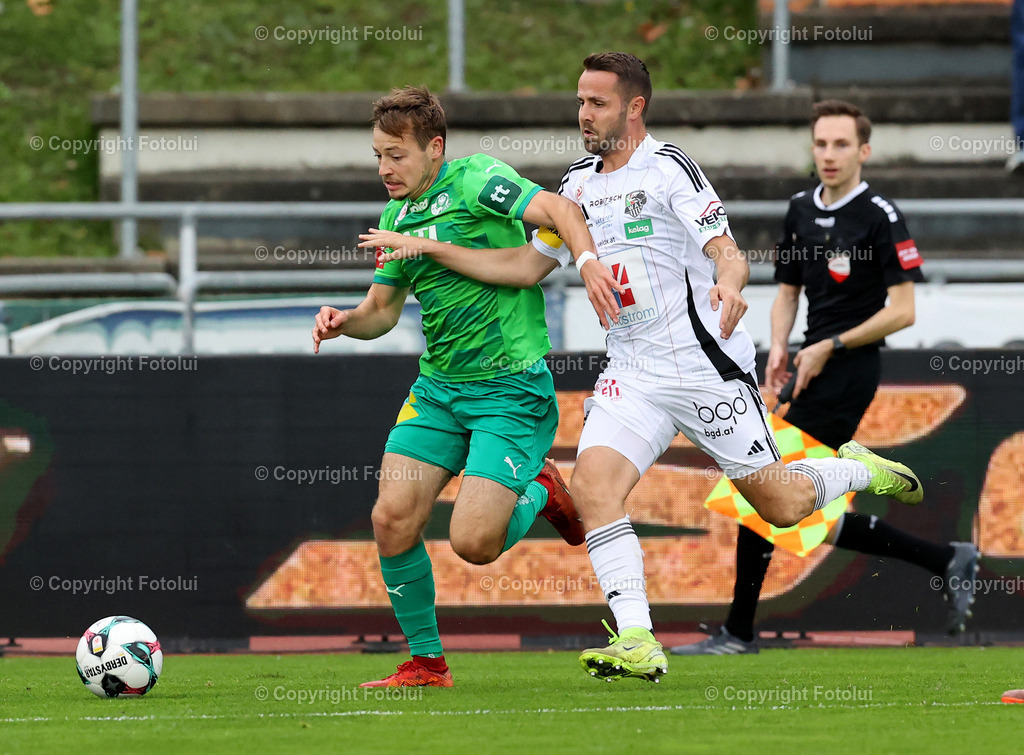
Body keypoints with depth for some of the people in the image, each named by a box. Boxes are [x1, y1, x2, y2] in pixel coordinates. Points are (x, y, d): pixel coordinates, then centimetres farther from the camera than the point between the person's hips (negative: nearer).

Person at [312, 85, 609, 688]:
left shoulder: (475, 181, -10)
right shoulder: (395, 217, 12)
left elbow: (557, 209, -23)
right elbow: (383, 310, 21)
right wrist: (345, 321, 0)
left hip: (511, 389, -7)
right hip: (438, 388, 7)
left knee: (473, 542, -16)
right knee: (393, 521, -7)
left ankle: (538, 494, 17)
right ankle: (426, 661, 10)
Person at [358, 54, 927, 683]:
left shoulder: (668, 168, -9)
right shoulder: (579, 184, 12)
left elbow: (728, 253, -18)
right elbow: (526, 265, 16)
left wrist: (730, 283, -42)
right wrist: (430, 248, 8)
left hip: (707, 365, -6)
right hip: (632, 374, 6)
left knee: (782, 505, 1)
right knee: (592, 483, -20)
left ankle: (860, 470, 34)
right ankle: (638, 643, -24)